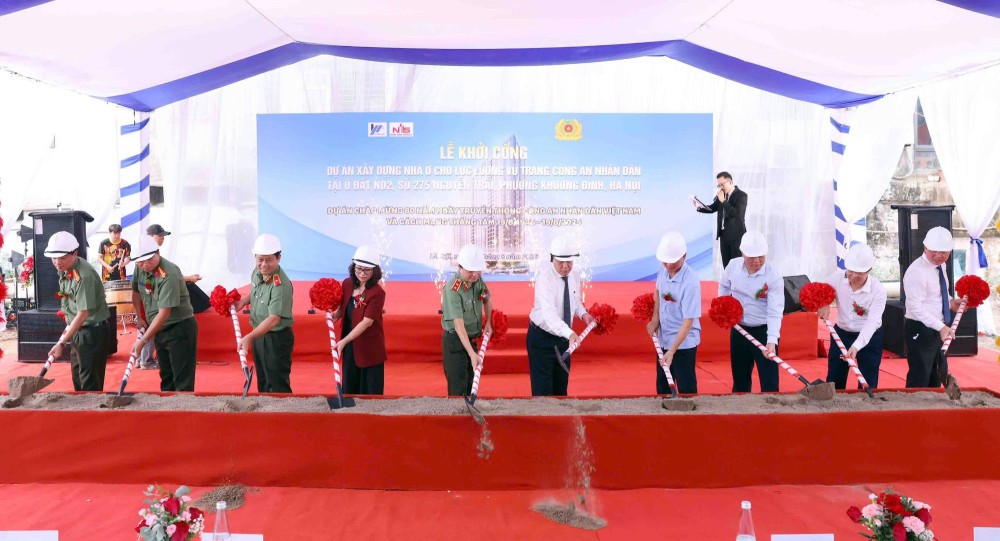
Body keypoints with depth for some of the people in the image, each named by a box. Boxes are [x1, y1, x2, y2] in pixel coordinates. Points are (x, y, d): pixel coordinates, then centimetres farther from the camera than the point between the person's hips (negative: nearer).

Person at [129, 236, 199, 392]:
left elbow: (164, 313, -27)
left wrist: (143, 341, -23)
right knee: (166, 378, 17)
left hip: (180, 329, -8)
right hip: (159, 330, 8)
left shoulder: (169, 274, -26)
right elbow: (136, 292, 19)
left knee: (182, 382, -6)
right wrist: (140, 319, 14)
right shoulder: (140, 268, -3)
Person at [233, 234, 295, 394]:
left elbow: (274, 319, -32)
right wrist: (244, 301, 3)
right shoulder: (257, 272, -2)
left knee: (277, 387, 0)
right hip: (259, 334, 9)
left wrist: (249, 337, -39)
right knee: (262, 383, 21)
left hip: (276, 338, -9)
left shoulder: (281, 284, -27)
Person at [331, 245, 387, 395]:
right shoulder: (347, 284, 1)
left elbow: (367, 321, -21)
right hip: (349, 347, 6)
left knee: (370, 393, 4)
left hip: (369, 348, -6)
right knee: (349, 388, 15)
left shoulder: (377, 293, -17)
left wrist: (344, 341, -25)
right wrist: (335, 315, -5)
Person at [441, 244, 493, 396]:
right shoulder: (452, 289, -27)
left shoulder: (478, 280, -3)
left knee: (471, 384, 16)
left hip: (472, 339, 7)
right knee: (458, 389, -8)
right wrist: (472, 353, -39)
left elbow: (487, 299, 19)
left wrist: (489, 322, 5)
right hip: (454, 340, -7)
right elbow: (458, 324, -33)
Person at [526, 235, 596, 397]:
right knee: (543, 390, -4)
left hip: (564, 337, 6)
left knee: (561, 388, 16)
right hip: (542, 337, -6)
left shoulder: (575, 276, -2)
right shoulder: (544, 276, -24)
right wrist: (570, 333, -51)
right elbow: (549, 312, -38)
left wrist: (583, 313, -5)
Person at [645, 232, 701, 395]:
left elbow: (688, 321, -24)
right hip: (663, 339, 7)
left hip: (683, 343, -7)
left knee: (686, 390, 3)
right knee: (662, 387, 19)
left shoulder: (691, 282, -25)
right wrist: (655, 319, 4)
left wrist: (671, 351, -27)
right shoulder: (663, 269, -5)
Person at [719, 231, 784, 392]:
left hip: (763, 331, -4)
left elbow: (774, 312, -26)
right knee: (739, 378, 17)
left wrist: (772, 341, -37)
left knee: (769, 382, -2)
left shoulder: (774, 277, -20)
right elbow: (723, 286, 17)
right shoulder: (733, 266, -6)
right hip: (738, 330, 4)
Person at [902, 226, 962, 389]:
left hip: (940, 328, 9)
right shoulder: (917, 271, -22)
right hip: (921, 330, -9)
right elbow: (916, 308, -26)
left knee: (938, 376, 20)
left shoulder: (941, 265, 6)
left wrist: (951, 302, 4)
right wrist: (941, 327, -31)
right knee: (919, 380, -3)